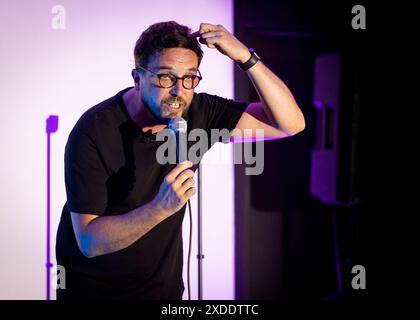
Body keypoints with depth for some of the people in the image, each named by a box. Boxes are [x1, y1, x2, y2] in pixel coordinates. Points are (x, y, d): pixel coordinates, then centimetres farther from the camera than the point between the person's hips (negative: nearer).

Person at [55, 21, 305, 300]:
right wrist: (161, 207, -41)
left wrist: (246, 56, -26)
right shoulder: (93, 132, -25)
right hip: (93, 287, -4)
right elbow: (89, 241, -27)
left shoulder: (197, 112, -13)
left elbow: (291, 124, -15)